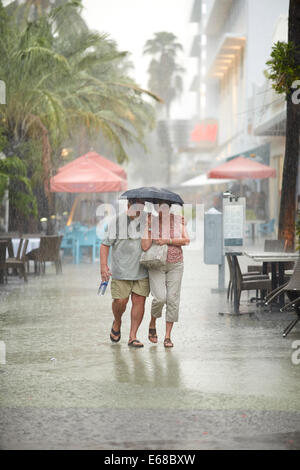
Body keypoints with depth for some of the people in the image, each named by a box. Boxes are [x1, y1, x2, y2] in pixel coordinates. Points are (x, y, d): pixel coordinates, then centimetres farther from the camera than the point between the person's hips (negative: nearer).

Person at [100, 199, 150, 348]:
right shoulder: (117, 222, -4)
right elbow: (105, 244, -3)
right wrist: (103, 265, -13)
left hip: (142, 271, 2)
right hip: (121, 271, -2)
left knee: (139, 301, -2)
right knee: (121, 301, -5)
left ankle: (132, 337, 4)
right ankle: (117, 322, 27)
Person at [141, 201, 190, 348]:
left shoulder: (178, 220, 2)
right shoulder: (151, 221, -5)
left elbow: (186, 240, -6)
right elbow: (145, 247, -13)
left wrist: (167, 241, -16)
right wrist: (149, 226, -16)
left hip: (175, 265, 2)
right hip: (156, 265, -2)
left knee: (173, 299, -3)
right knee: (160, 298, -17)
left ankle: (168, 336, 5)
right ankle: (152, 324, 14)